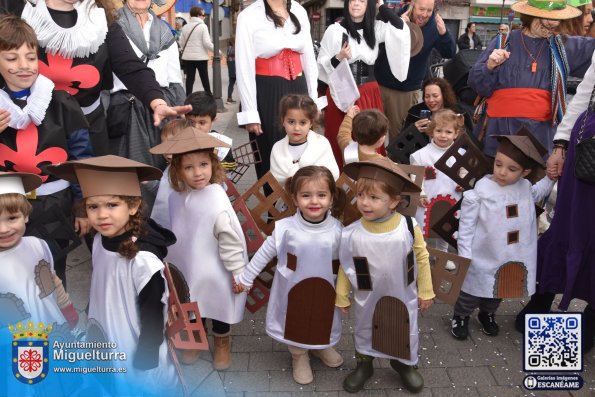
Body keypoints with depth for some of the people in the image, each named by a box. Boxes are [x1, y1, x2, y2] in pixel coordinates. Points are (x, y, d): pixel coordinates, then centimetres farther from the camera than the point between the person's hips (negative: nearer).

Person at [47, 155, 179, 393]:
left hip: (136, 350, -6)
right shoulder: (100, 240, -10)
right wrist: (93, 326, 16)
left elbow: (153, 319, -22)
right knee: (120, 386, 26)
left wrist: (144, 365, -14)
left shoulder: (143, 259, -31)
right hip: (106, 342, 6)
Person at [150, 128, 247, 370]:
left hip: (213, 272, -5)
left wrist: (239, 273, -16)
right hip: (186, 267, 5)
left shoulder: (217, 203, -30)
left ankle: (222, 343, 46)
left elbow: (230, 241, -23)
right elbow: (178, 232, 5)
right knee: (192, 304, 26)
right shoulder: (177, 196, -11)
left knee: (217, 304, 19)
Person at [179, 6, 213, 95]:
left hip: (188, 57, 4)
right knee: (204, 78, 9)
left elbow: (181, 43, 10)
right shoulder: (203, 26, -8)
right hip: (201, 57, -4)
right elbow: (207, 43, -14)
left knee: (189, 78, 5)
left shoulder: (185, 27, 8)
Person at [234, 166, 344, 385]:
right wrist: (245, 278, -2)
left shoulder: (337, 230, -17)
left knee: (324, 321, 24)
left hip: (325, 290, 2)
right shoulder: (286, 228, -21)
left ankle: (320, 347, 56)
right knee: (295, 322, 19)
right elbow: (264, 254, -8)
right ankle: (299, 357, 48)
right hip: (293, 288, -1)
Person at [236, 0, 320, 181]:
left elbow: (309, 57, 12)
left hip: (298, 90, 4)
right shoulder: (249, 15, -8)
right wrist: (250, 113, -12)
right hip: (266, 93, -4)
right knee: (271, 158, 5)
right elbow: (244, 68, -9)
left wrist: (313, 99, 9)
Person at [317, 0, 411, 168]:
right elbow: (321, 64, -2)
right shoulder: (334, 30, -3)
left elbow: (401, 29, -7)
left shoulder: (376, 28, 8)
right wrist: (338, 58, -20)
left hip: (368, 94, 3)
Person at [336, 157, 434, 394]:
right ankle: (363, 365, 52)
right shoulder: (351, 234, -23)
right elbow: (345, 267, -8)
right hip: (367, 299, 0)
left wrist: (426, 292, 0)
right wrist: (341, 297, 2)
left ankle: (405, 364, 54)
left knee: (406, 333, 24)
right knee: (364, 331, 24)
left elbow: (422, 259, -9)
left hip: (404, 297, 0)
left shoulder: (409, 228, -24)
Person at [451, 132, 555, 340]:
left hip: (514, 257, 5)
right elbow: (466, 228, -16)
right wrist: (464, 257, -16)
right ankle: (460, 316, 40)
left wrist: (551, 177, 8)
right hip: (483, 258, -5)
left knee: (498, 291, 25)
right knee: (473, 288, 15)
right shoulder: (480, 193, -22)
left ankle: (487, 314, 52)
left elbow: (537, 194, 22)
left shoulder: (525, 187, -6)